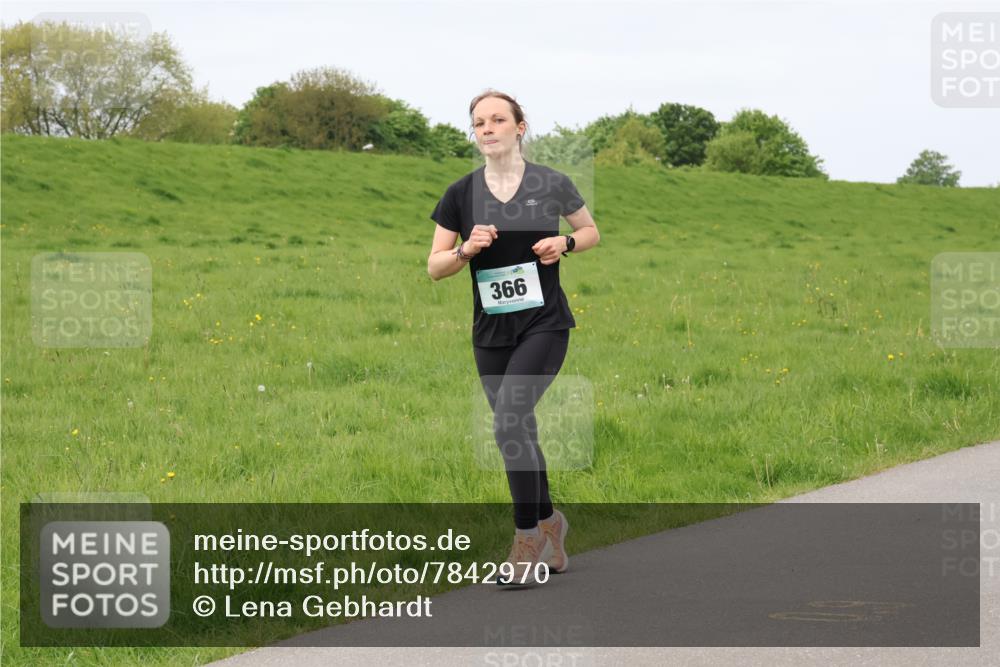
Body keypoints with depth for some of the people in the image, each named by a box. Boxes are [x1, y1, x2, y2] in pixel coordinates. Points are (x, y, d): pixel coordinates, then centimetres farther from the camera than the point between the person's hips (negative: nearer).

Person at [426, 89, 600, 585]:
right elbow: (434, 267, 4)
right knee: (518, 433, 10)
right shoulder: (461, 194, 1)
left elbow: (592, 232, 12)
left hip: (544, 325, -4)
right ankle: (550, 526, 30)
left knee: (509, 421, -19)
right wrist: (466, 250, -15)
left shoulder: (552, 184, -3)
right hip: (491, 332, 4)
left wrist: (565, 243, -9)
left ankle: (527, 538, -8)